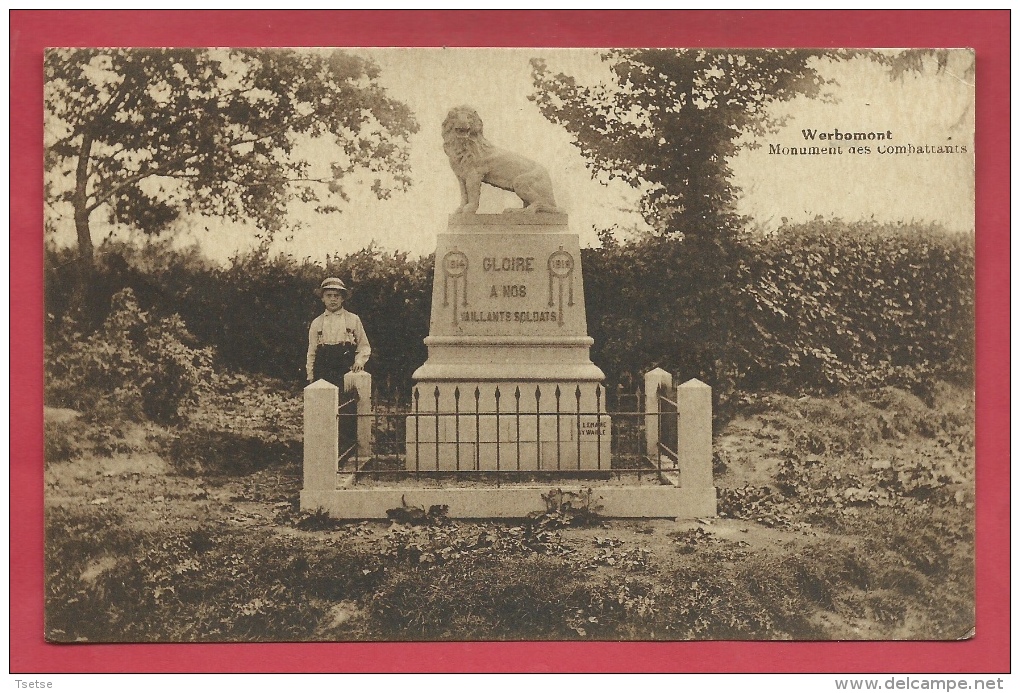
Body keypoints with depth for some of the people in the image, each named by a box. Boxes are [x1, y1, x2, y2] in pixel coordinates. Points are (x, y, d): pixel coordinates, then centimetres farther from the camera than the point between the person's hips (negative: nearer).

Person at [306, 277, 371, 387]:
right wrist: (310, 377, 9)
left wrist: (359, 361, -7)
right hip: (323, 376, 1)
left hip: (347, 373, -1)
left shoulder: (353, 320, 8)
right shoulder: (316, 323, 12)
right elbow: (311, 352, 15)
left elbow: (364, 347, 11)